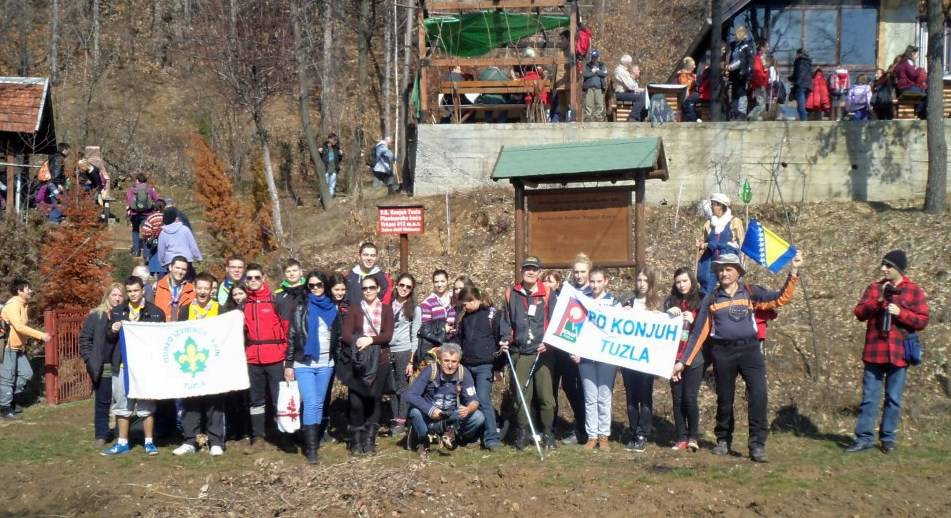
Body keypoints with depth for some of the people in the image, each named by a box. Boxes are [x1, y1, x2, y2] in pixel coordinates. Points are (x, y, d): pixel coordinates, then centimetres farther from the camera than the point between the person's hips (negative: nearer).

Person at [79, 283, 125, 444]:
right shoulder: (95, 316, 4)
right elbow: (84, 339, 4)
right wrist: (90, 361, -3)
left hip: (121, 367, 0)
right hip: (102, 368, 0)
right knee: (102, 402, 6)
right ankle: (101, 434, 14)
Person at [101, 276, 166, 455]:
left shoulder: (156, 312, 1)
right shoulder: (117, 312, 11)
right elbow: (109, 338, 13)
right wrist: (113, 331, -7)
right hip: (122, 365, 3)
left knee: (146, 405, 3)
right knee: (122, 405, 8)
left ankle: (149, 442, 13)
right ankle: (122, 443, 17)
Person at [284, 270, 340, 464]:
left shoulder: (333, 308, 9)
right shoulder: (301, 308, 1)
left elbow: (338, 337, 13)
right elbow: (292, 337, -1)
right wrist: (288, 364, -5)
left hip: (326, 364, 3)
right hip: (304, 364, -3)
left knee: (320, 404, 7)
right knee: (310, 404, -10)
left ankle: (315, 440, 17)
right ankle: (311, 448, -12)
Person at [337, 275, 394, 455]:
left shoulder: (386, 309, 7)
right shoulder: (355, 309, 8)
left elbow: (388, 335, -5)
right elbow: (346, 334, -3)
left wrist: (371, 340, -22)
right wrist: (357, 342, -23)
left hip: (379, 361, 0)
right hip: (357, 361, 0)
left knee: (374, 400, 2)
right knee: (355, 401, -6)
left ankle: (369, 441, 10)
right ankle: (356, 440, 5)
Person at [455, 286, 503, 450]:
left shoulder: (492, 314, -2)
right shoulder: (465, 317, 13)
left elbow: (500, 340, -2)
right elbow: (460, 340, 18)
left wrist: (499, 367, -2)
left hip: (485, 365, -5)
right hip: (467, 366, 5)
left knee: (483, 400, -14)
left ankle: (492, 438, -13)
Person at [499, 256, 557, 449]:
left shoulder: (547, 295, 3)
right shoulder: (512, 294, 9)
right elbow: (506, 320, 13)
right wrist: (505, 339, -1)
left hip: (542, 352, -1)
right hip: (519, 353, 2)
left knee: (545, 395, -1)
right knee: (521, 395, 2)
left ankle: (547, 433, 11)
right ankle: (522, 432, 13)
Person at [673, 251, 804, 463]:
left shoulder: (750, 292, 7)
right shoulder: (711, 299, 8)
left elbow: (781, 298, 0)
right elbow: (698, 332, 8)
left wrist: (793, 273, -10)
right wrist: (683, 360, 4)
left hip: (749, 349, -1)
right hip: (722, 353, 1)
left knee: (758, 395, -13)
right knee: (724, 399, 10)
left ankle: (757, 445, -7)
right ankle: (723, 440, 28)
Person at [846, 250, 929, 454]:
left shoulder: (914, 291, 0)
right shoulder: (874, 288, 7)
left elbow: (922, 321, -3)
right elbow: (859, 313, 1)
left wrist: (900, 313, -17)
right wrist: (878, 301, -13)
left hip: (898, 353, -2)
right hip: (874, 352, 2)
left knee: (893, 399, 6)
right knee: (869, 397, 4)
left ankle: (888, 438, 17)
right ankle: (864, 438, 8)